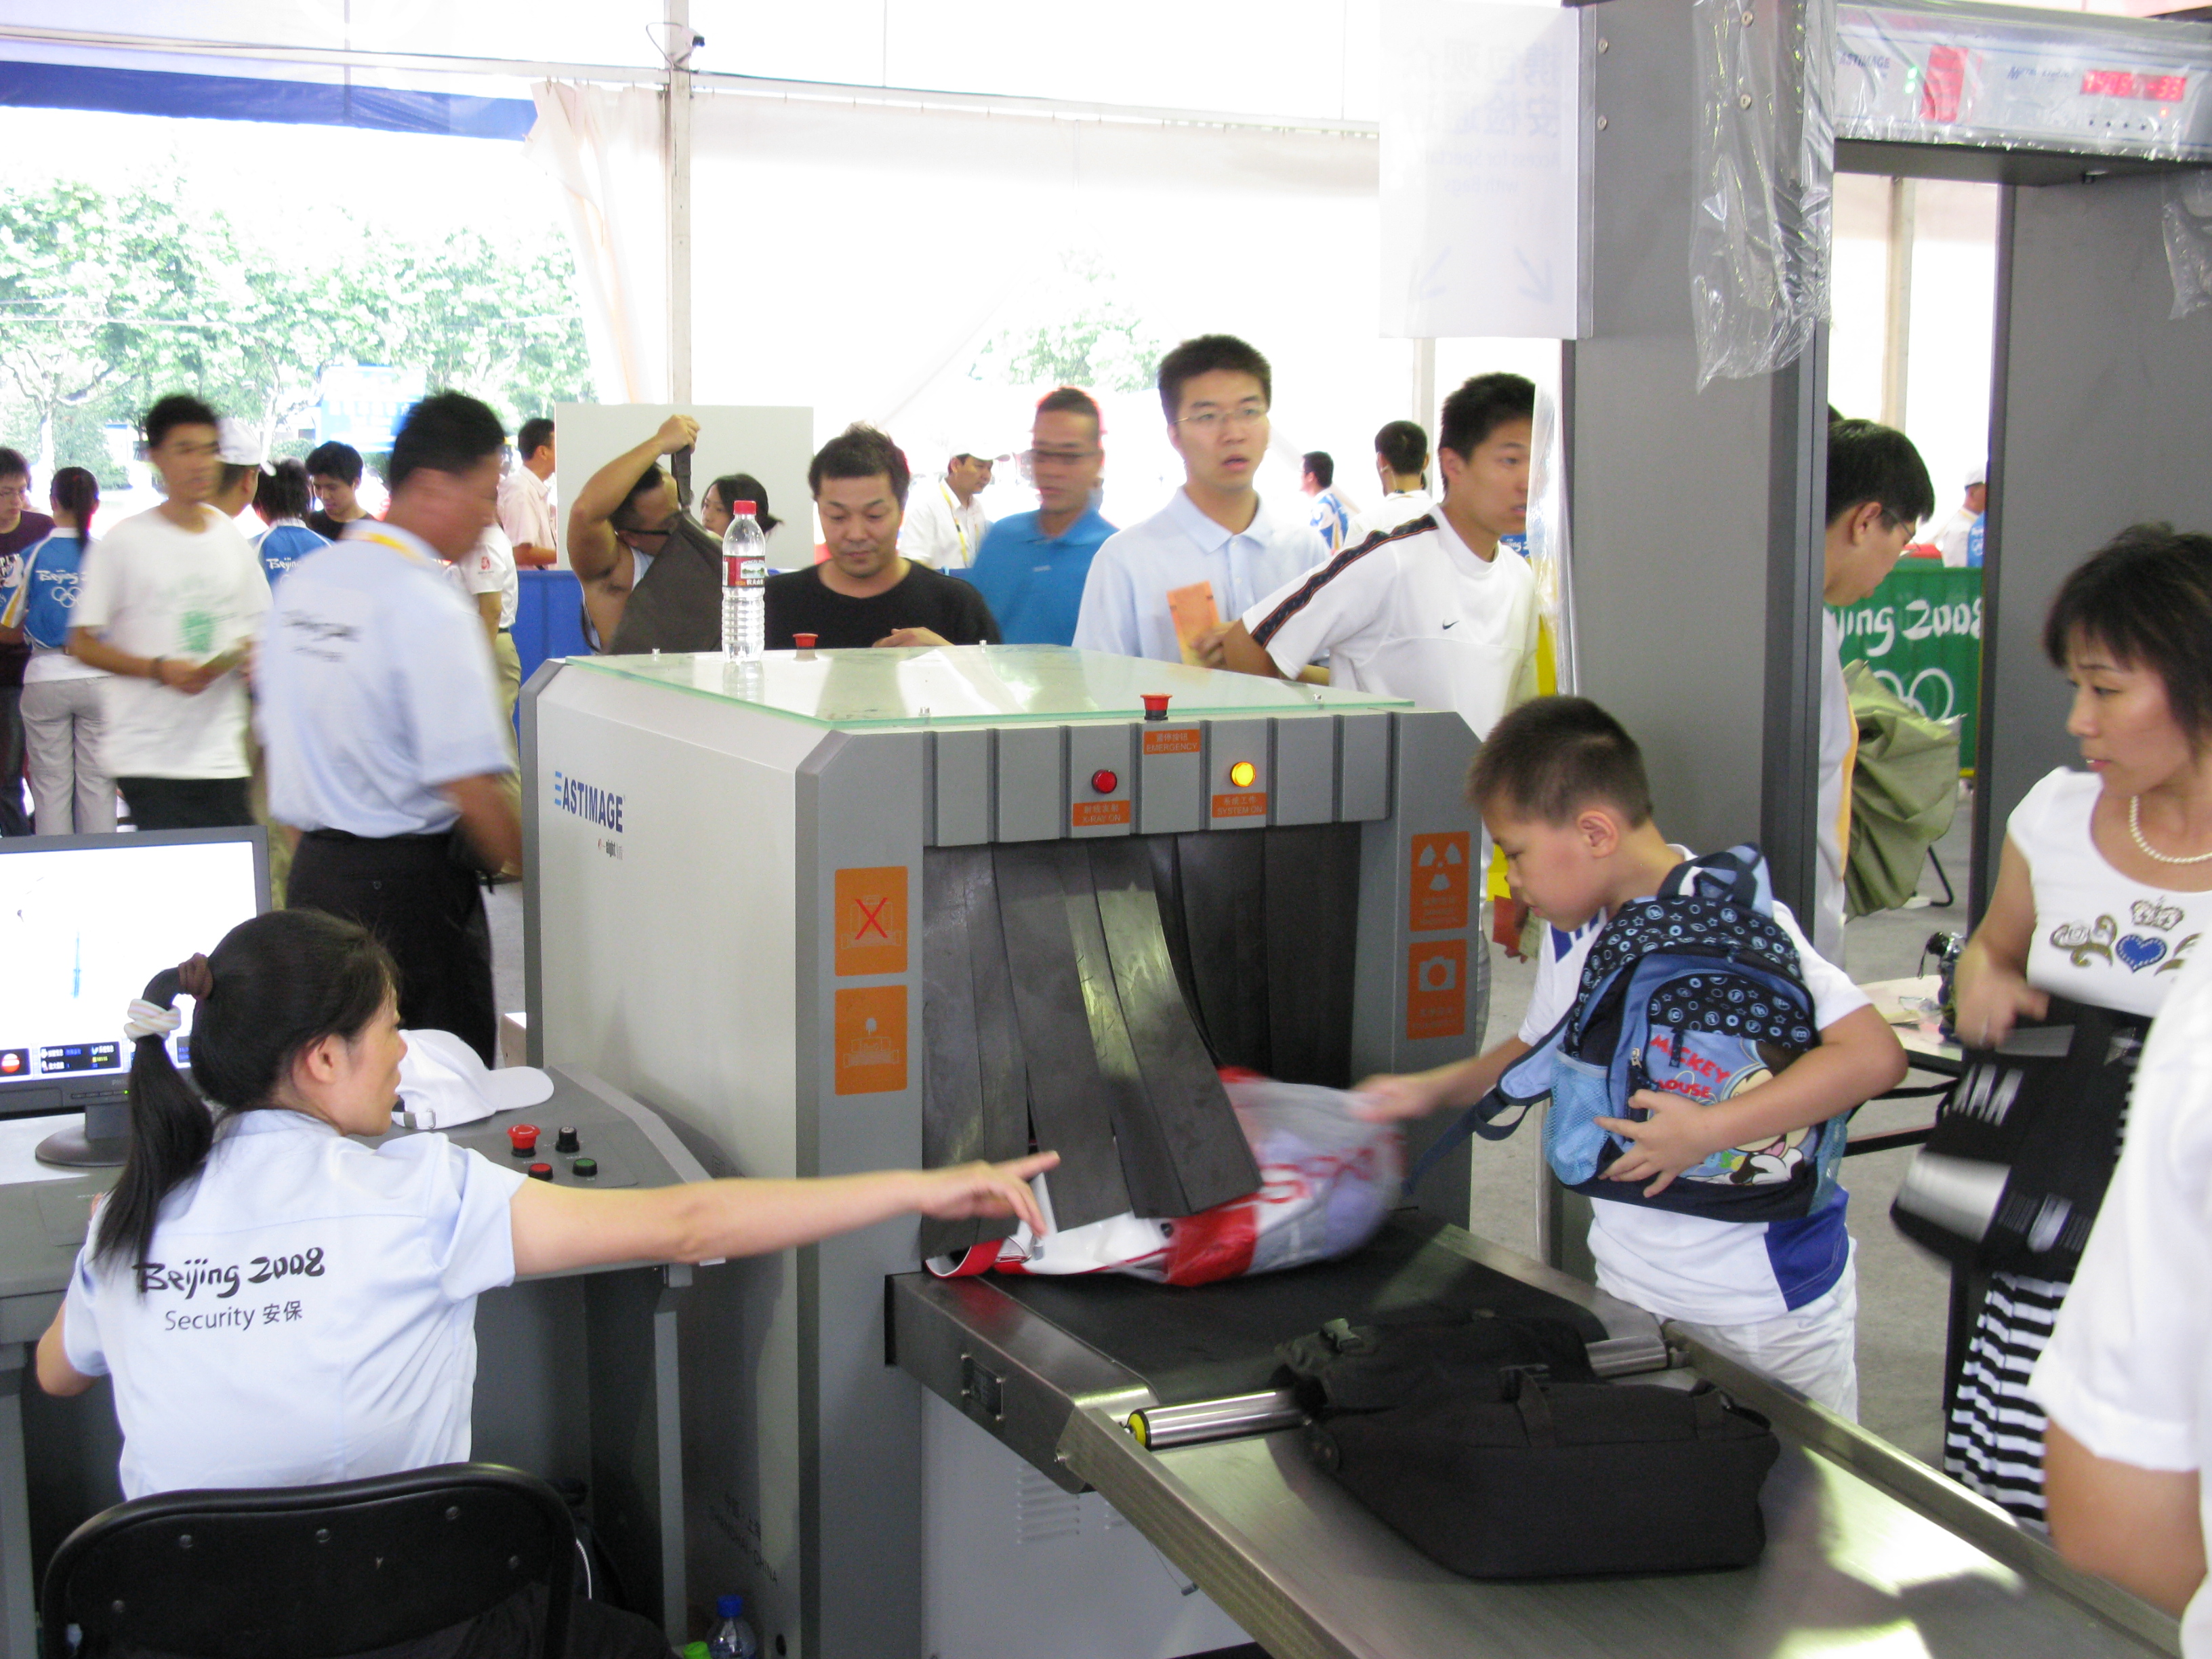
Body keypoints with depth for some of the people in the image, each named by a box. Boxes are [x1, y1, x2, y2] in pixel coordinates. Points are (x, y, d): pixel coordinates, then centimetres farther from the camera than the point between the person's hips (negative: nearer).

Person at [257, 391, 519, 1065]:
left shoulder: (306, 578, 8)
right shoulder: (429, 606, -17)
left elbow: (274, 732, 16)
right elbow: (470, 787, -20)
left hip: (312, 867, 8)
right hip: (406, 878, -8)